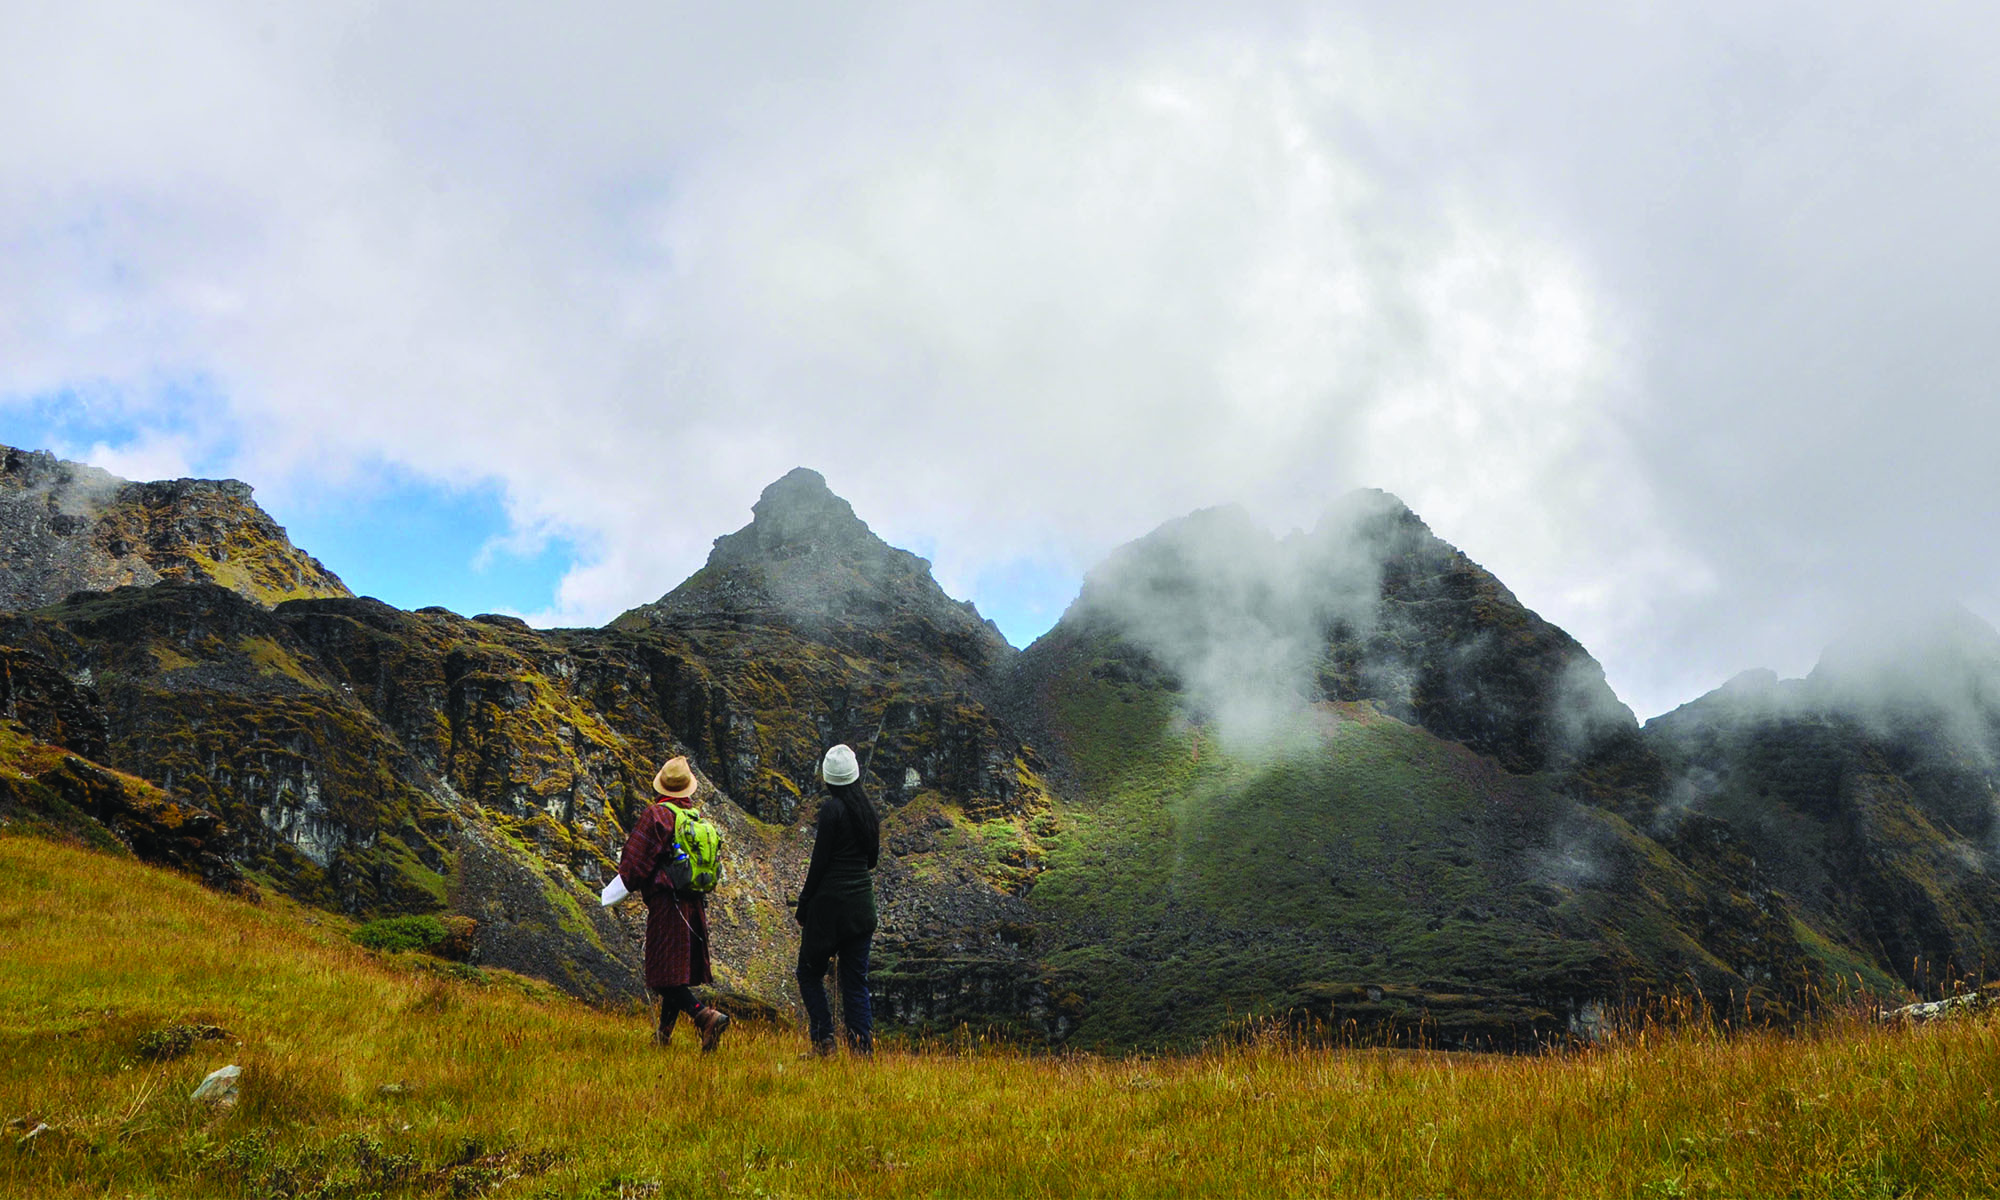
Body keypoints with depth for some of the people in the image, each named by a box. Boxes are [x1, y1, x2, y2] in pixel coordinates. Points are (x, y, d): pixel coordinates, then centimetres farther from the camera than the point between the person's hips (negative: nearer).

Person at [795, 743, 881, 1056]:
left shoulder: (831, 808, -12)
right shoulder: (867, 810, 8)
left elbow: (819, 861, -12)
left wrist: (804, 905, -5)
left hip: (831, 901, -6)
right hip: (862, 905, 6)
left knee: (810, 974, 8)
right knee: (856, 980, 9)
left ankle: (824, 1039, -3)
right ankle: (863, 1046, 3)